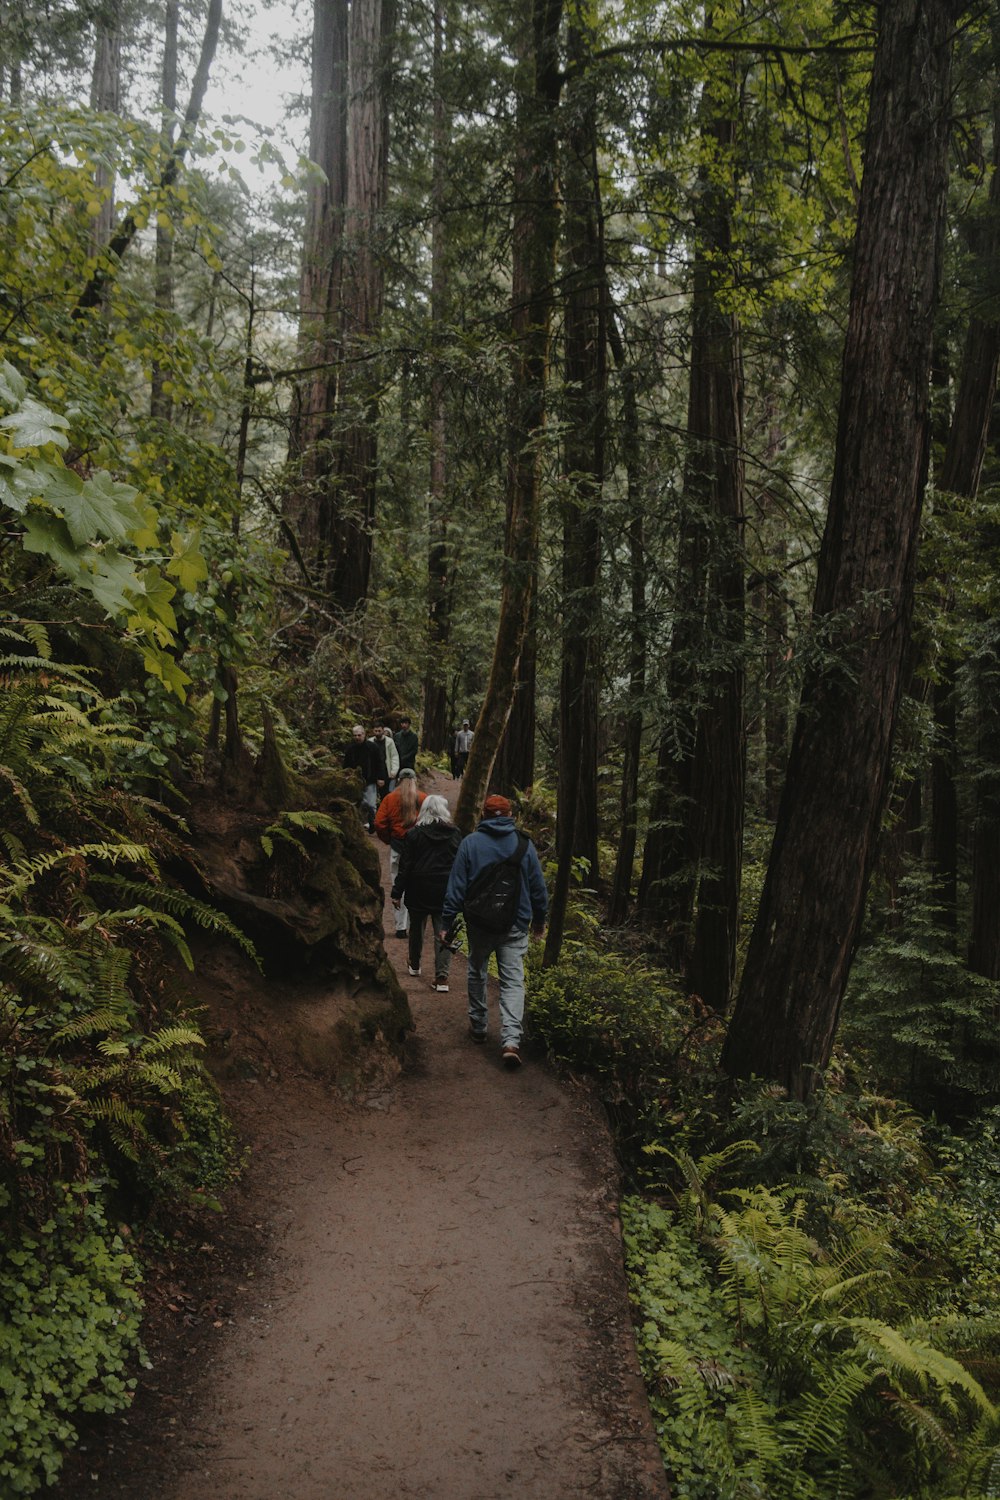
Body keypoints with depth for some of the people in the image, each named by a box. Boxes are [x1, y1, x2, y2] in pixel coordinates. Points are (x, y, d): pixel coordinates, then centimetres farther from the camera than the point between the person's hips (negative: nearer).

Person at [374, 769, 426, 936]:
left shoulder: (390, 798, 0)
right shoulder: (423, 798, -3)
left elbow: (379, 824, -5)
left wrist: (388, 840, 10)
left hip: (397, 846, 0)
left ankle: (401, 927, 7)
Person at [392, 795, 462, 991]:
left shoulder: (414, 834, -5)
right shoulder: (455, 835, 0)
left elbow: (405, 866, -5)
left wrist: (397, 893, 0)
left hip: (419, 891, 0)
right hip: (446, 892, 1)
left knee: (416, 928, 19)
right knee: (442, 933, 1)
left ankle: (414, 965, 37)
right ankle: (442, 976, -7)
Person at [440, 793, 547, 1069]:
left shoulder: (470, 843, -4)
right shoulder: (524, 844, 0)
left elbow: (456, 886, -5)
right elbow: (538, 886, 6)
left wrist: (446, 922, 0)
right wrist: (539, 919, 20)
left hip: (479, 923, 0)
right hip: (515, 925, 0)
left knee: (477, 974, 20)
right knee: (513, 981, -1)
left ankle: (478, 1026, 30)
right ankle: (511, 1039, -16)